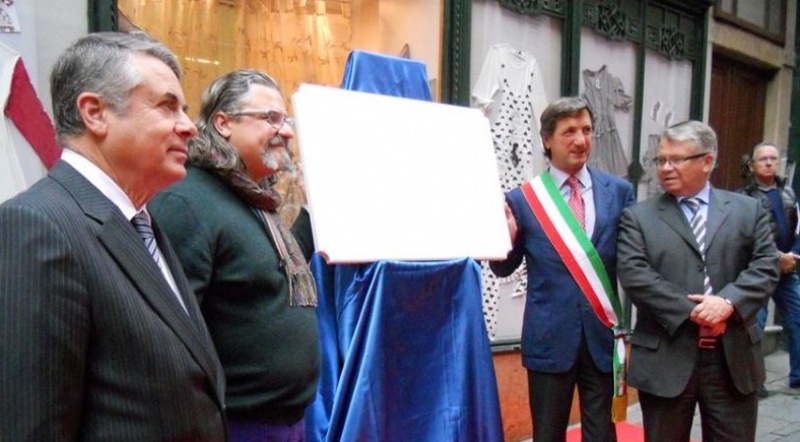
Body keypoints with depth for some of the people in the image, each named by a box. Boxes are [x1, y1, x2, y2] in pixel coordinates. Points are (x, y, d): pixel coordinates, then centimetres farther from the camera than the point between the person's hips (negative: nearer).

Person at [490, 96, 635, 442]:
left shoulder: (619, 191, 2)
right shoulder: (522, 198, -4)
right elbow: (504, 269, 2)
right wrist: (507, 238, -18)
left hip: (603, 335, 2)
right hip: (549, 337, -1)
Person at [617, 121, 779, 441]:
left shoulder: (748, 210, 9)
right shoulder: (638, 216, 2)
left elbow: (766, 265, 0)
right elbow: (633, 274, -10)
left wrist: (730, 301, -18)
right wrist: (691, 311, -17)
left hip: (733, 358, 2)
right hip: (665, 360, -1)